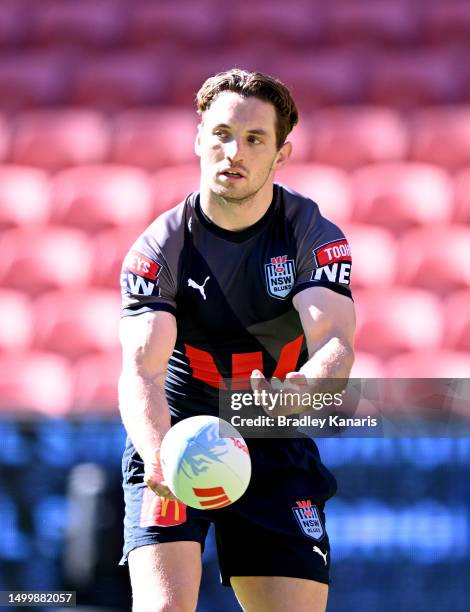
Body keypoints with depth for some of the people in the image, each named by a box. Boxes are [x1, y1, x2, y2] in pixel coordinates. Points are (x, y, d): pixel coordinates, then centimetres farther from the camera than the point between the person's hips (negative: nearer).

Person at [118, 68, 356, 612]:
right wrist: (158, 454, -45)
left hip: (277, 451, 2)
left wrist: (299, 390, -50)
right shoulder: (158, 249, -11)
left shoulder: (316, 237, -9)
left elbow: (335, 344, -25)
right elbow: (141, 366, -24)